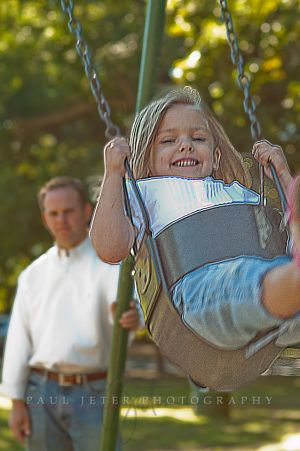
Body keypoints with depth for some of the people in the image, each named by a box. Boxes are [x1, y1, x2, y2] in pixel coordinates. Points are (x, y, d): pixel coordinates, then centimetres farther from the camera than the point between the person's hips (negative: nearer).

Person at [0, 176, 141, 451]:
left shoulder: (110, 265, -3)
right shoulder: (33, 274, 10)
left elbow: (125, 304, -24)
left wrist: (130, 317, -49)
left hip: (92, 394, -3)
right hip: (42, 394, 4)